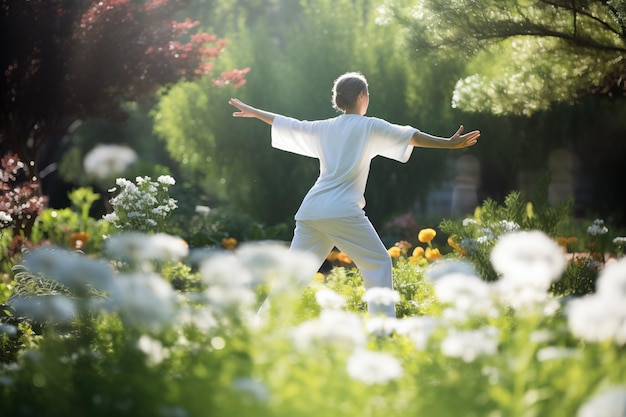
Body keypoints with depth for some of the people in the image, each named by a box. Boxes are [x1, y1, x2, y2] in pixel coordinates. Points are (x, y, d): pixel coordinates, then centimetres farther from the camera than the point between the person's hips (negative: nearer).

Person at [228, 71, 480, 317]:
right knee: (378, 263, 0)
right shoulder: (370, 127, 2)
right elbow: (410, 136, -5)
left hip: (310, 211, 6)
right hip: (342, 212, -6)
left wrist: (252, 112, 43)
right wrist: (450, 143, -8)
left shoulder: (324, 128, 18)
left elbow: (287, 124, 29)